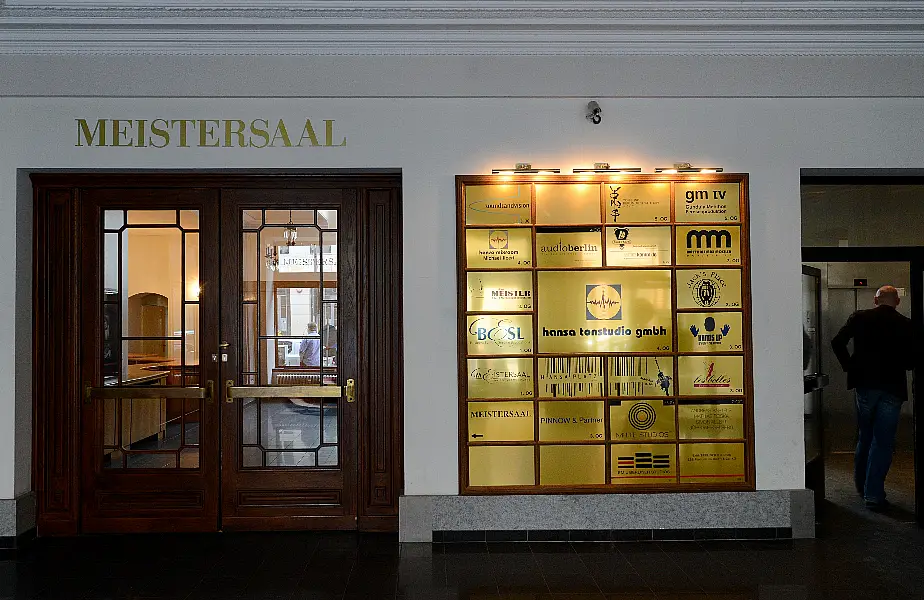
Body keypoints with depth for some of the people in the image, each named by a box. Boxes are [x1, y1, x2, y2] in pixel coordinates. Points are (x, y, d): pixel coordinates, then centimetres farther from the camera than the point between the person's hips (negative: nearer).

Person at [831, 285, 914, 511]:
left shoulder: (860, 317, -1)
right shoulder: (906, 325, -3)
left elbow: (837, 342, -8)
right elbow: (911, 360, -5)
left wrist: (849, 366, 4)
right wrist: (897, 365, 16)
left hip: (865, 384, 2)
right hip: (892, 388, -2)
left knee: (865, 436, 18)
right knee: (883, 442, 2)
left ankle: (861, 485, 31)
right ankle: (874, 494, 1)